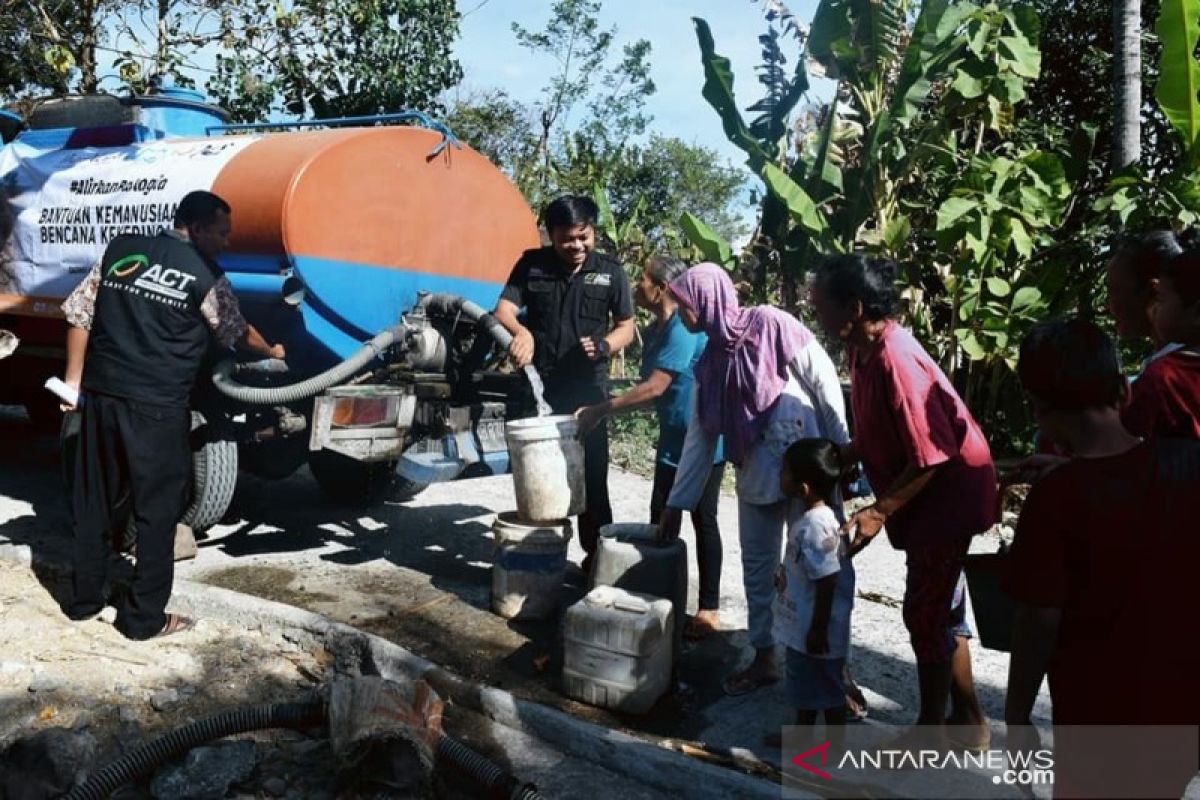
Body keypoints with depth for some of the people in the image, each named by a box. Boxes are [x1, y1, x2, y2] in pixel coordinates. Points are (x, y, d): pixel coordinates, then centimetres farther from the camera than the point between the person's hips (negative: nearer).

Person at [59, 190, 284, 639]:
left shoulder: (120, 249, 10)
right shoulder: (205, 276, -3)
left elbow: (79, 314, 9)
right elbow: (238, 334, 11)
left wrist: (74, 379, 15)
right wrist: (272, 352, 30)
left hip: (101, 393, 6)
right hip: (156, 406, -5)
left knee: (93, 499, 17)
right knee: (157, 509, 5)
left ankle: (84, 598, 29)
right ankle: (145, 617, 11)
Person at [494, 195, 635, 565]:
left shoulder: (611, 271, 1)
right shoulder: (532, 264, 1)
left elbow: (626, 327, 7)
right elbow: (503, 310, -8)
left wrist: (603, 346, -15)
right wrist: (520, 331, -31)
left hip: (587, 390, -1)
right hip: (537, 387, 1)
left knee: (591, 477, 1)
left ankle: (597, 554, 12)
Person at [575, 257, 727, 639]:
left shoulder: (684, 327, -21)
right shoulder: (654, 330, 8)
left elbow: (654, 388, -26)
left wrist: (600, 410, -20)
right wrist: (604, 410, 0)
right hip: (673, 441, 9)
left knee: (703, 521, 0)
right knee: (660, 521, 12)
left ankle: (710, 608, 11)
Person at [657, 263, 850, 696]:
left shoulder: (769, 324, -10)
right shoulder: (710, 361, 8)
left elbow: (825, 381, -10)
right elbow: (699, 436, 11)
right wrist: (676, 503, 11)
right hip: (756, 474, 7)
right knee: (757, 566, 12)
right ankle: (764, 658, 28)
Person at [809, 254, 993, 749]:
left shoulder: (895, 361, -28)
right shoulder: (864, 351, 1)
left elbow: (932, 454, -26)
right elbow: (873, 437, 12)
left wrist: (880, 512, -25)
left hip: (948, 493, -10)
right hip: (927, 493, 10)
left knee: (926, 610, 0)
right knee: (941, 606, 17)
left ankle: (931, 731, 16)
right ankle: (967, 719, 32)